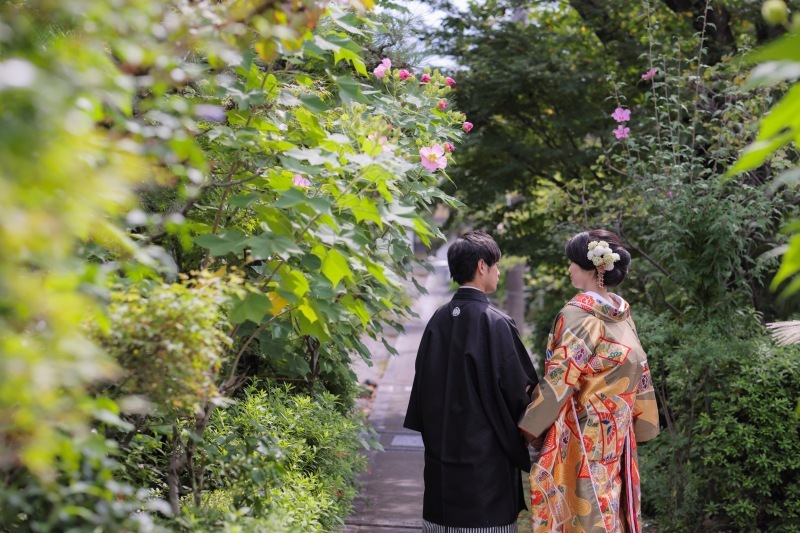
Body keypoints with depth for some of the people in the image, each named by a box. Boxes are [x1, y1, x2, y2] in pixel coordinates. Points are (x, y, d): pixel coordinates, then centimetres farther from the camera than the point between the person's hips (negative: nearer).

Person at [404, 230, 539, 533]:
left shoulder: (439, 320, 3)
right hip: (486, 456, -6)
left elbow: (424, 385, 10)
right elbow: (516, 387, -12)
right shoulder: (494, 322, -15)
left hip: (441, 452, 6)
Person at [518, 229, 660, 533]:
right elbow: (637, 370, 11)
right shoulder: (622, 313, 7)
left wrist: (528, 426, -9)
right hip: (616, 433, 7)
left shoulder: (578, 314, -15)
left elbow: (559, 379, -16)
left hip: (582, 433, -7)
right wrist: (639, 424, 18)